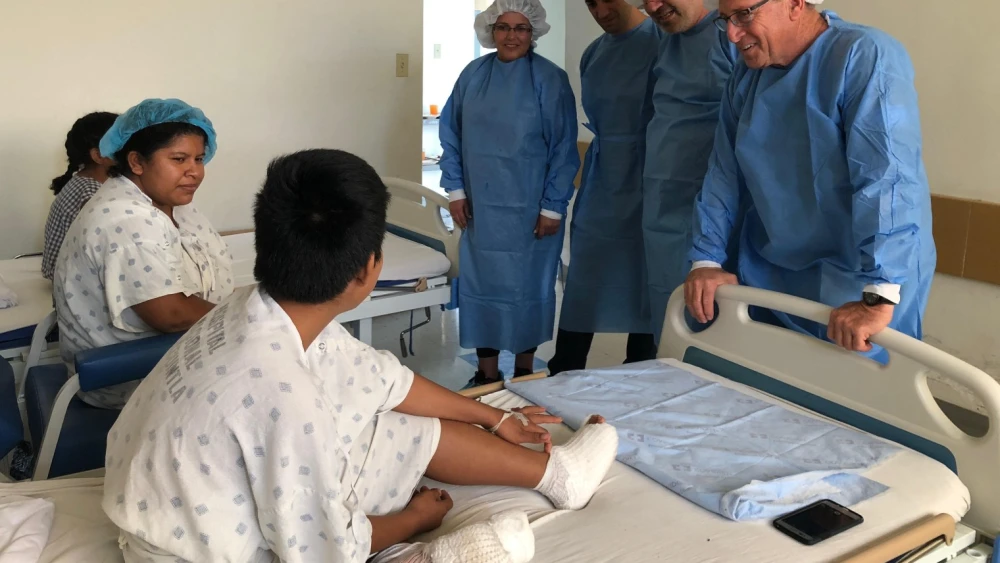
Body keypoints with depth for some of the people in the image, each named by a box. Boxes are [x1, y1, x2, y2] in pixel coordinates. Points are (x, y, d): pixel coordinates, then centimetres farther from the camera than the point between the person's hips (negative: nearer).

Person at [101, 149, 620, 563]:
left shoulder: (272, 310, -10)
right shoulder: (283, 395, -37)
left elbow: (382, 380, 6)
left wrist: (492, 418, 17)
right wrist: (414, 519, -3)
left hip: (243, 495, 9)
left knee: (421, 432, 14)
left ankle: (552, 471, 30)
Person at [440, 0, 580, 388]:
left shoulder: (550, 79, -7)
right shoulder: (473, 75, 3)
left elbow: (563, 148, -7)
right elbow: (451, 135, 8)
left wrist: (553, 208, -10)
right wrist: (455, 190, 1)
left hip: (530, 209, -3)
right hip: (480, 207, 3)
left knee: (527, 286, 8)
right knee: (481, 284, 7)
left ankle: (524, 373, 24)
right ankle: (487, 374, 21)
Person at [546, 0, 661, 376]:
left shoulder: (660, 42, -9)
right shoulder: (592, 54, 11)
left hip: (645, 187, -5)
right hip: (599, 190, 5)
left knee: (643, 289, 6)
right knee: (581, 291, 4)